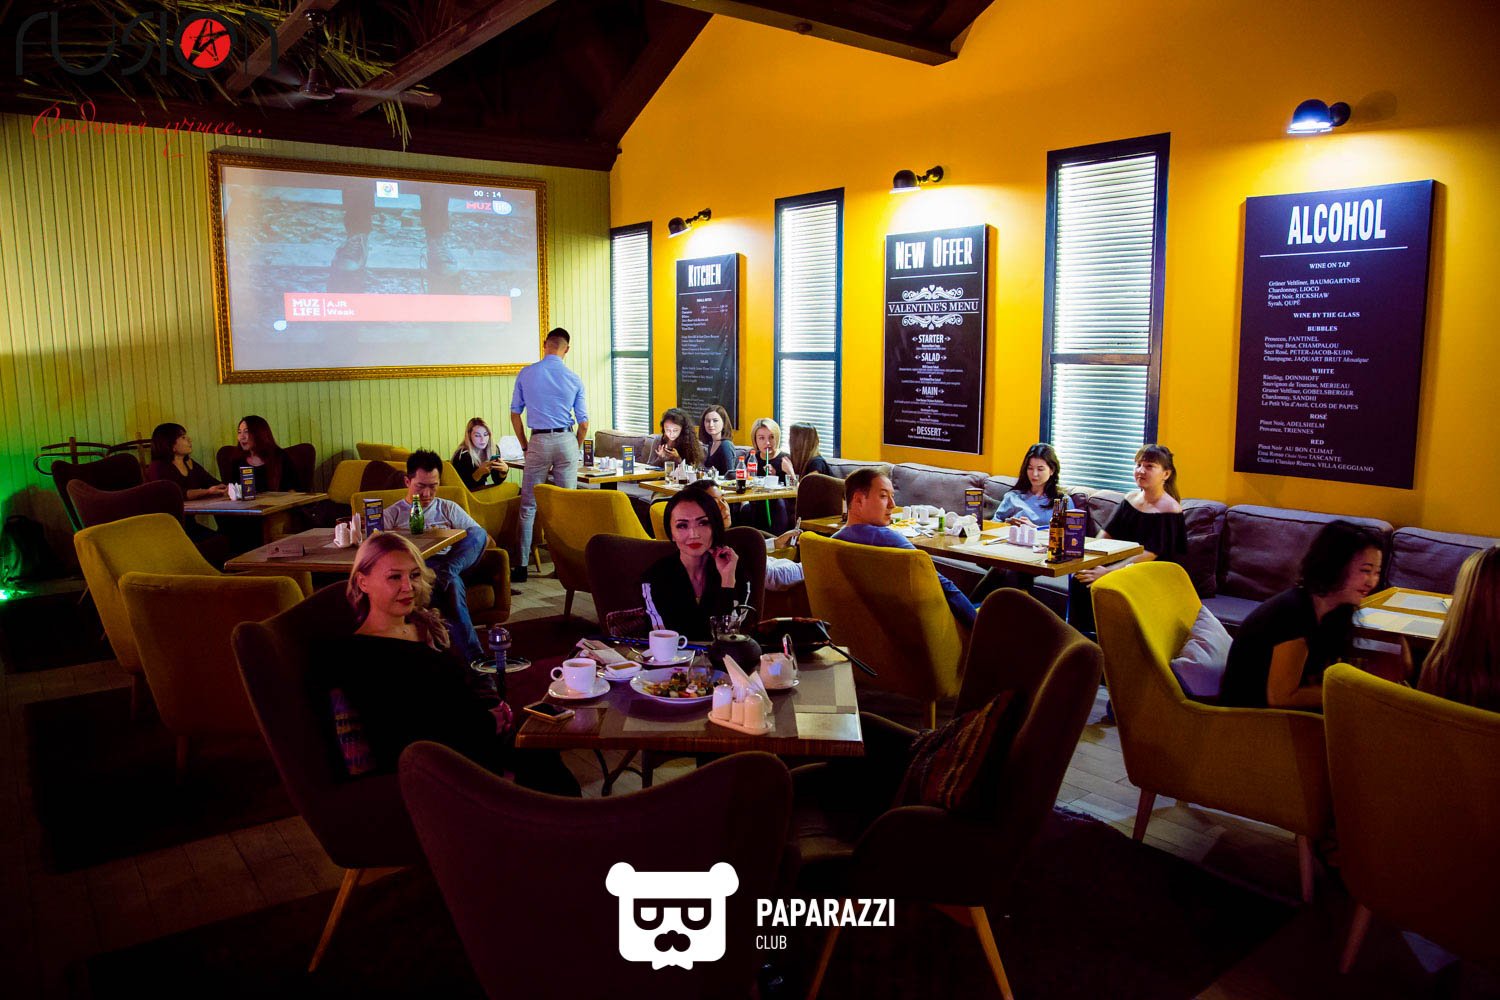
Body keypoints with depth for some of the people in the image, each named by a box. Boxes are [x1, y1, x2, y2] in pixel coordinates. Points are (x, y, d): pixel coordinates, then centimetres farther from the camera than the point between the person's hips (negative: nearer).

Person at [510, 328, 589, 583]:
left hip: (538, 441, 0)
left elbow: (515, 414, 5)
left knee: (528, 506, 5)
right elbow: (583, 423, 3)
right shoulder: (574, 379, 1)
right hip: (566, 440, 1)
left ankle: (522, 565, 6)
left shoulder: (526, 374, 1)